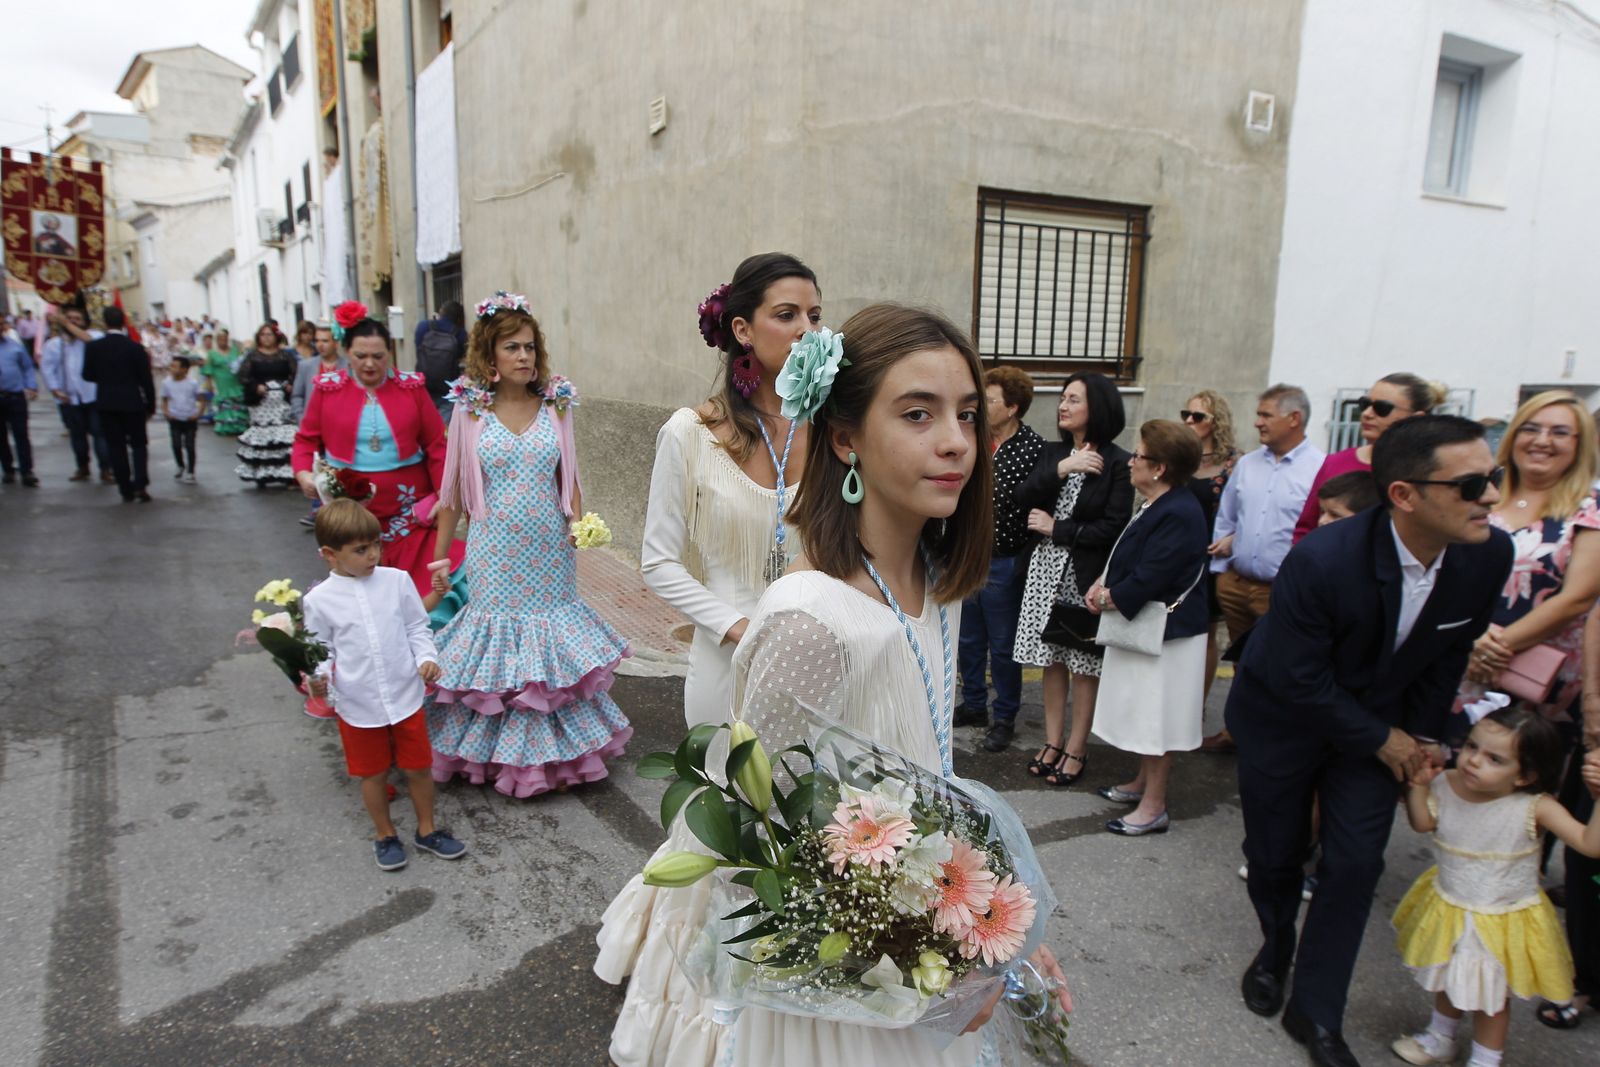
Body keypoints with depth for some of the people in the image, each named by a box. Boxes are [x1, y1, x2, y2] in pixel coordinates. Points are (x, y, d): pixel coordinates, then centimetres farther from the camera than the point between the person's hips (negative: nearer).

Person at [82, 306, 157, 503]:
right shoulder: (135, 347, -8)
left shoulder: (93, 347, -4)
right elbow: (146, 379, -5)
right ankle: (140, 485, -6)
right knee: (138, 443, 9)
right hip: (132, 403, -1)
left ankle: (126, 490, 8)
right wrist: (151, 406, 4)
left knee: (116, 446, 7)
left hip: (106, 404, 1)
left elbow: (87, 375, 3)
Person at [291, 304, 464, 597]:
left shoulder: (411, 387, 2)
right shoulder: (328, 388, 4)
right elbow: (307, 439, 11)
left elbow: (436, 445, 3)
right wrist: (303, 473, -8)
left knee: (417, 579, -3)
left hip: (408, 506, 0)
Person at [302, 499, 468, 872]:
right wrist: (319, 678, -18)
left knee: (417, 767, 14)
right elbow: (322, 649, 0)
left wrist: (427, 658, -12)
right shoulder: (319, 600, -9)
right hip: (358, 705, -1)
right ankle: (385, 835, 38)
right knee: (374, 774, 16)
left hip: (406, 697, 1)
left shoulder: (396, 581, -6)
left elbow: (417, 627, 3)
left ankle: (426, 830, 36)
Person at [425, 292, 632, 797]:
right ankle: (500, 753, 24)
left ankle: (558, 750, 26)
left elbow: (569, 477, 8)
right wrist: (440, 556, 5)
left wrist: (579, 523, -8)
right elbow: (452, 491, 3)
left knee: (554, 642, 9)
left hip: (550, 549, 2)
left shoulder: (556, 405, 1)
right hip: (495, 552, -1)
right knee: (497, 641, 5)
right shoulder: (470, 411, -3)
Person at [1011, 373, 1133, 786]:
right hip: (1047, 568, 5)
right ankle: (1052, 742, 22)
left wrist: (1055, 528, -9)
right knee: (1051, 660, 11)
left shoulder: (1117, 462, -8)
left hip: (1086, 574, -5)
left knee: (1084, 665, 4)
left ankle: (1076, 750, 16)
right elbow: (1022, 497, -5)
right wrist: (1061, 469, -17)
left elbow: (1114, 527, -14)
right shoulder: (1054, 453, 9)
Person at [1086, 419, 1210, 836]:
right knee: (1145, 715, 21)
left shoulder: (1178, 515, -24)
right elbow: (1129, 559, 16)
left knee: (1156, 719, 1)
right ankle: (1143, 783, 36)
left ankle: (1153, 807, 13)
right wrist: (1104, 584, 0)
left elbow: (1147, 579, -26)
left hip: (1165, 634, -10)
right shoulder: (1156, 507, 8)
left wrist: (1110, 597, -11)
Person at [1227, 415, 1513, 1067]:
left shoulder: (1488, 555, -18)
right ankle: (1275, 953, 44)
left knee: (1355, 865, 2)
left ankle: (1316, 1012, 21)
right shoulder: (1321, 560, -35)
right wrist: (1382, 741, -13)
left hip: (1379, 723, 4)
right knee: (1274, 854, 12)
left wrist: (1422, 736, 1)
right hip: (1282, 715, -3)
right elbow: (1299, 680, -24)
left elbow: (1450, 653, 0)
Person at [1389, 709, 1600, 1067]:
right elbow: (1422, 823, -6)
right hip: (1448, 910, 4)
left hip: (1502, 924, -4)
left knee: (1491, 997, 18)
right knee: (1447, 982, 28)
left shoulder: (1534, 808, -27)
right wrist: (1419, 785, -19)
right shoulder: (1447, 784, -18)